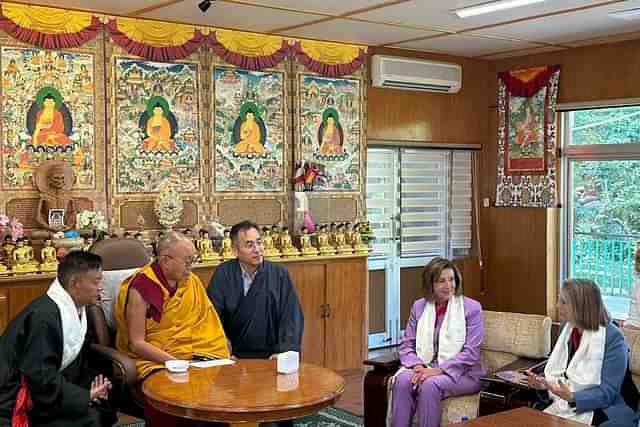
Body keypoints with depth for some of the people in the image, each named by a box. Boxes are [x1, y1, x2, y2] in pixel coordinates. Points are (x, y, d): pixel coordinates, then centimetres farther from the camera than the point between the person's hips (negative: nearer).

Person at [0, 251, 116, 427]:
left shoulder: (76, 310, 5)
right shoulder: (42, 317, -24)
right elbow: (41, 379, -26)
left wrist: (91, 387, -6)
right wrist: (85, 396, -19)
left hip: (45, 392, 9)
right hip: (17, 405, -9)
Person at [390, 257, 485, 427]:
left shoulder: (471, 308, -3)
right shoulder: (419, 306, 9)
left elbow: (471, 352, -10)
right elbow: (407, 346, 8)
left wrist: (438, 370, -20)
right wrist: (418, 366, -14)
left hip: (461, 373, -3)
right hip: (424, 368, 3)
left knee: (430, 384, -34)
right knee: (402, 380, -29)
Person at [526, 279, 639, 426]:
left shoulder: (613, 338, -14)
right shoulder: (568, 329, 7)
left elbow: (608, 393, -18)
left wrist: (572, 397, -32)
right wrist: (544, 383, -9)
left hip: (604, 411, -6)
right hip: (564, 404, 6)